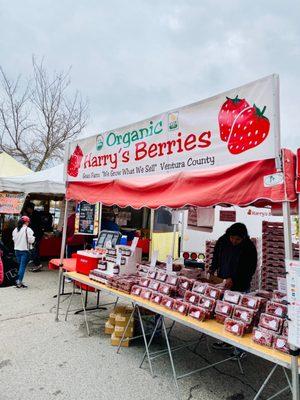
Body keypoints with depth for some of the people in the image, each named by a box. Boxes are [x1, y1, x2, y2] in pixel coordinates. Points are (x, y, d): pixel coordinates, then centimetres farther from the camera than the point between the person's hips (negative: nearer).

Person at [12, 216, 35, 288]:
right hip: (25, 250, -6)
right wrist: (33, 237, 3)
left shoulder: (15, 230, 5)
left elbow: (14, 239, 12)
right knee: (23, 266, -2)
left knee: (20, 265, 16)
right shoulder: (28, 230, -14)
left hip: (17, 250, 6)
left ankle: (18, 281, 20)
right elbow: (31, 240, -16)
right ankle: (19, 282, -4)